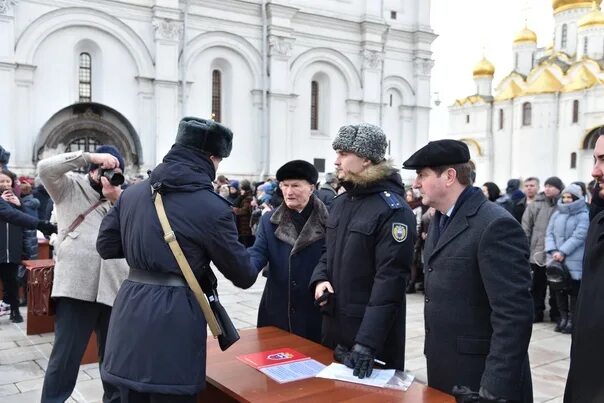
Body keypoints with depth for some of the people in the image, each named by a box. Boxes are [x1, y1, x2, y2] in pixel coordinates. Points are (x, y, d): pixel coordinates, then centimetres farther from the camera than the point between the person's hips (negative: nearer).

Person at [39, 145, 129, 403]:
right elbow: (46, 168, -11)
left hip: (115, 287, 3)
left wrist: (117, 199, -7)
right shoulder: (70, 187, 8)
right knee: (65, 355, 2)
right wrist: (89, 157, -13)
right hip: (76, 285, -3)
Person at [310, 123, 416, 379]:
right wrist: (320, 279, -5)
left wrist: (367, 342, -26)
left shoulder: (393, 210, -17)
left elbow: (389, 279, -22)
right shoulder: (341, 202, 9)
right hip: (334, 324, 8)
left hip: (373, 332, -7)